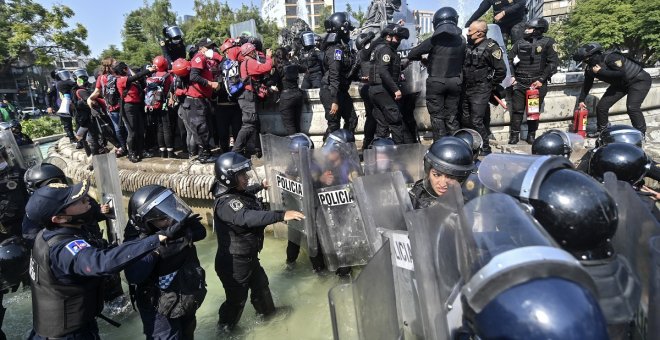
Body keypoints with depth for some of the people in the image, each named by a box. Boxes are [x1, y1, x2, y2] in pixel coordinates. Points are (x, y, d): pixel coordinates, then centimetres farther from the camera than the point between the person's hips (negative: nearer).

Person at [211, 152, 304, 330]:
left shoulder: (237, 192, 0)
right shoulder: (225, 203, -32)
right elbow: (248, 218, -48)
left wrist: (261, 186, 42)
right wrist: (282, 215, -55)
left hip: (248, 256, 10)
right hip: (234, 262, -10)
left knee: (260, 284, 27)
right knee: (237, 298, 12)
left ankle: (268, 312, 52)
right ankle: (225, 329, 38)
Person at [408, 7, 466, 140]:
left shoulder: (435, 40, -11)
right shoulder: (461, 40, 3)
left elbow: (411, 55, -9)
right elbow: (462, 60, 11)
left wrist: (423, 58, 12)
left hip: (436, 82, -4)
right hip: (454, 82, 4)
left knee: (437, 117, 3)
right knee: (452, 117, 13)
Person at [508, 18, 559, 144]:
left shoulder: (547, 42, 1)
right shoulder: (519, 43, 9)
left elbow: (553, 62, -2)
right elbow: (510, 60, 13)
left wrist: (541, 79, -10)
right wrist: (512, 76, 0)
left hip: (537, 83, -2)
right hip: (519, 83, 2)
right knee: (517, 110, 0)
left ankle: (531, 135, 15)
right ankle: (514, 135, 6)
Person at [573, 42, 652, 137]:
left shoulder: (610, 57, -30)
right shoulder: (590, 68, -8)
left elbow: (621, 73, -38)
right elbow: (587, 85, 6)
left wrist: (601, 71, -32)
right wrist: (581, 100, 9)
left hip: (640, 80, -7)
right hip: (620, 84, 8)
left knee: (632, 107, -24)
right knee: (601, 106, -1)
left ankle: (641, 134, -8)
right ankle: (601, 131, 17)